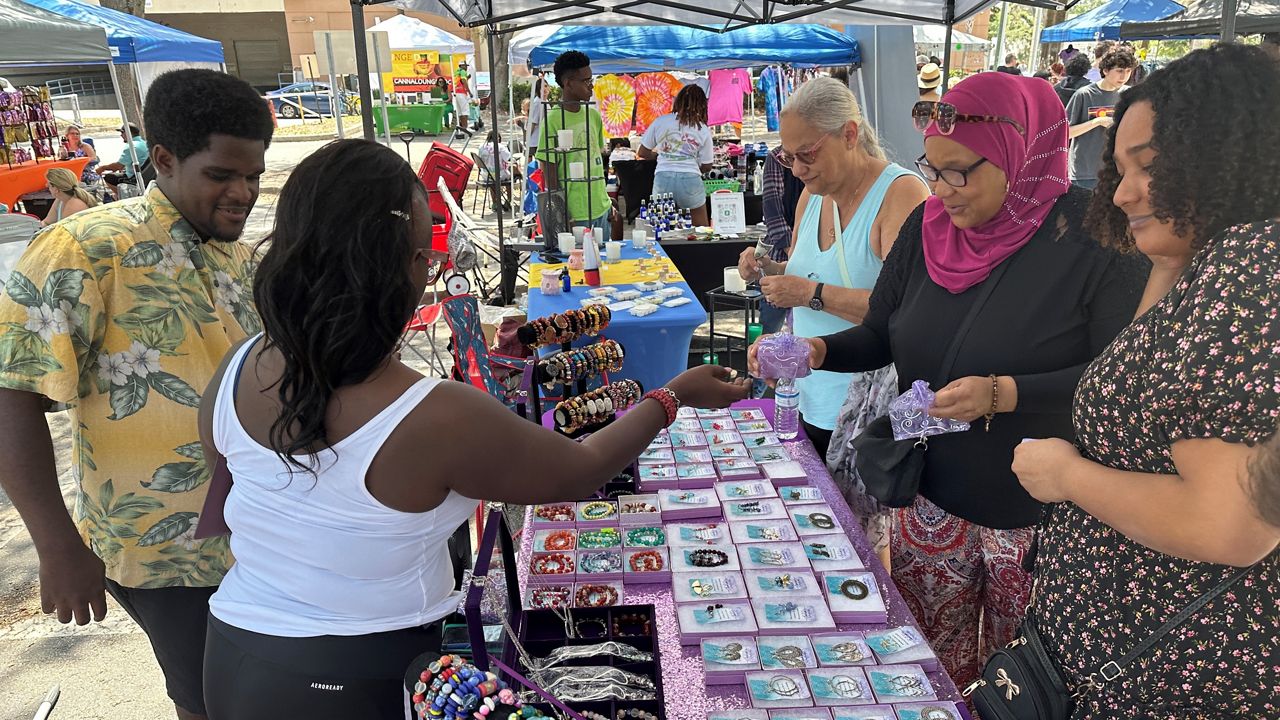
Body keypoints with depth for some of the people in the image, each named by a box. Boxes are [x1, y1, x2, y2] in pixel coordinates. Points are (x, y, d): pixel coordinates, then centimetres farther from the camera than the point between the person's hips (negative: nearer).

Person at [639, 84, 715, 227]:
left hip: (663, 178, 1)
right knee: (701, 229, 13)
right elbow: (706, 166, 6)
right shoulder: (703, 130, 4)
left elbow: (642, 153, 10)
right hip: (690, 179, -1)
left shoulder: (660, 122, 5)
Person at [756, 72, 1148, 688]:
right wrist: (819, 351, -13)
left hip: (1040, 514, -4)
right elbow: (880, 337, 6)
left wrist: (1004, 394, -28)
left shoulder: (1094, 235, -16)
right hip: (933, 496, 4)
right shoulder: (926, 227, 0)